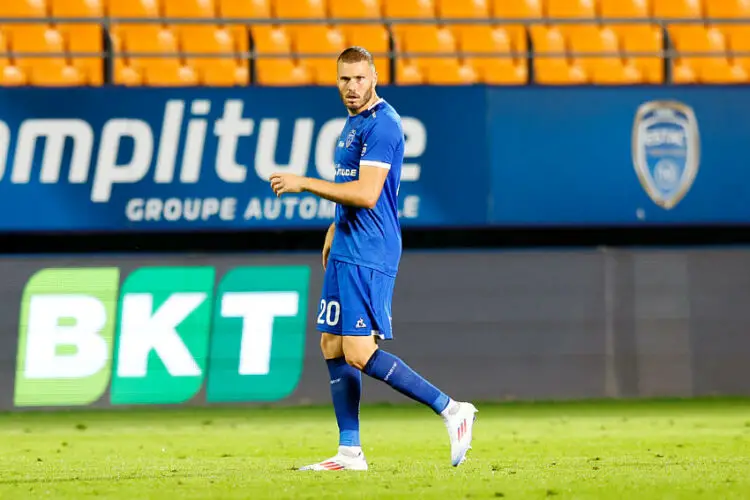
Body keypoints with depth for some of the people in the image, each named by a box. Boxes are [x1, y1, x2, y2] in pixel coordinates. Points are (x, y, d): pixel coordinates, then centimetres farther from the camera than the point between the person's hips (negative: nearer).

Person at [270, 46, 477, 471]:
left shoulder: (382, 125, -15)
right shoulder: (353, 124, 17)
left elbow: (366, 194, -23)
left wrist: (303, 184, -20)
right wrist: (335, 229, 23)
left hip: (368, 255, -10)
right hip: (345, 252, 10)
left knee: (359, 351, -15)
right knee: (333, 346, 8)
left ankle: (451, 410, -9)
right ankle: (350, 452, 11)